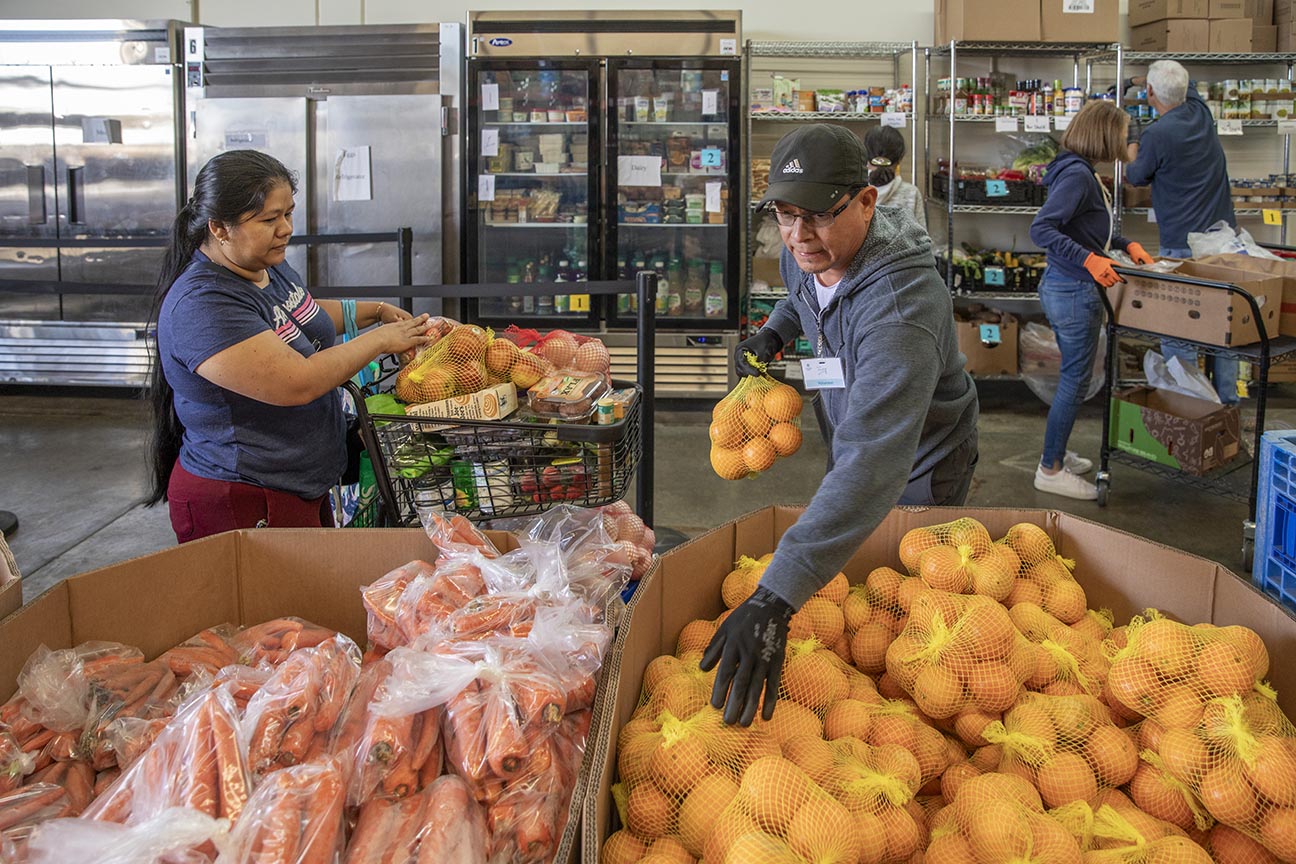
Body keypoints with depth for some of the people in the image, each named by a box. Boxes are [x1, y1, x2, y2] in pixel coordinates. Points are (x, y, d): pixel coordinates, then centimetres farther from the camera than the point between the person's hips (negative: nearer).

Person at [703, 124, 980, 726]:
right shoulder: (806, 253, -16)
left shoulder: (897, 305, -43)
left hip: (919, 469, -8)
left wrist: (775, 598, -64)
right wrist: (775, 331, -8)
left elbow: (874, 461, -56)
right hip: (848, 437, 8)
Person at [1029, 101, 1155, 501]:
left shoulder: (1080, 171, 11)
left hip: (1061, 287, 11)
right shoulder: (1077, 175, -20)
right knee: (1075, 381, -1)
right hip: (1074, 292, -11)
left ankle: (1056, 453, 34)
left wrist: (1127, 244, 13)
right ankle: (1050, 470, 8)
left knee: (1073, 376, 21)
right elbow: (1041, 229, -30)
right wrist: (1089, 259, -38)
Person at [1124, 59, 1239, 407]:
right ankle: (1227, 402, 20)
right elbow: (1185, 84, 29)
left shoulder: (1158, 135, -17)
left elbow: (1136, 177, 3)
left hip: (1183, 247, -7)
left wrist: (1133, 140, 19)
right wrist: (1136, 80, 40)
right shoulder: (1200, 113, 4)